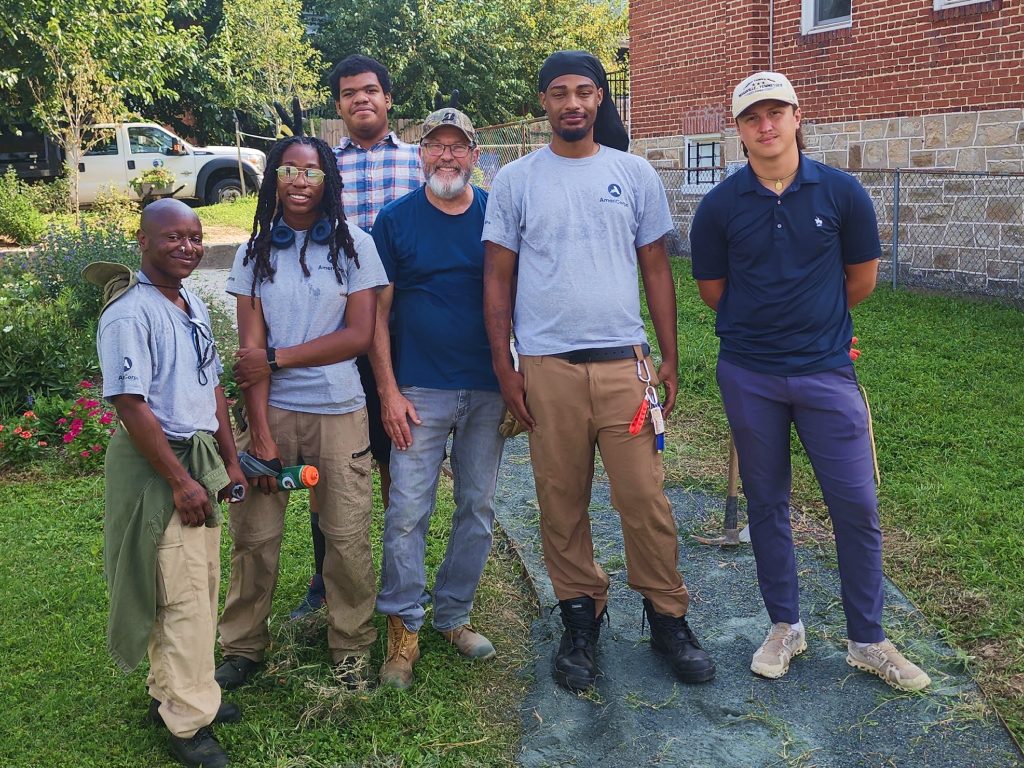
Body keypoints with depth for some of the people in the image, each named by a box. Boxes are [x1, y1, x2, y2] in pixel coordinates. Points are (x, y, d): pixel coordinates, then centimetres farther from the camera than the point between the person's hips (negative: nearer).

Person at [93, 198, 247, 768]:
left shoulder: (194, 305, 10)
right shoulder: (130, 312, -16)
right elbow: (131, 404, -21)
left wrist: (229, 460, 13)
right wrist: (181, 482, -19)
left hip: (201, 457, 8)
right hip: (156, 466, -8)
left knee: (203, 582, 15)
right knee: (182, 593, -3)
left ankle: (174, 690, 33)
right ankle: (188, 721, 12)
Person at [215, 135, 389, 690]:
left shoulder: (354, 245, 2)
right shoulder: (256, 252, 6)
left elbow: (360, 335, -6)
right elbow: (250, 346, 0)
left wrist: (277, 357, -8)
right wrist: (260, 432, -8)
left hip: (339, 413, -1)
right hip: (271, 411, 1)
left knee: (347, 538, 2)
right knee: (253, 535, 4)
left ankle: (351, 647, 21)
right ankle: (243, 646, 23)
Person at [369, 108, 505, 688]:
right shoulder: (396, 219, 1)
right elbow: (377, 312, 1)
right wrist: (389, 390, -6)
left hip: (489, 390, 2)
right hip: (420, 390, -2)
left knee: (479, 509, 10)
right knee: (408, 511, -3)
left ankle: (454, 614, 26)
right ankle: (404, 627, 11)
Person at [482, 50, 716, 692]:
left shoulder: (635, 174, 7)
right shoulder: (515, 181, 5)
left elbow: (656, 268, 10)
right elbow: (499, 277, 6)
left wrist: (670, 360, 6)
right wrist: (503, 365, 0)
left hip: (624, 362, 0)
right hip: (545, 367, 0)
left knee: (645, 499, 1)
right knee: (562, 501, 7)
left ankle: (668, 619, 19)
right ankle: (582, 619, 23)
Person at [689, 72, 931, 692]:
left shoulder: (842, 193, -3)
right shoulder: (720, 205, -3)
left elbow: (863, 278, 8)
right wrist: (762, 327, 11)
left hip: (826, 370, 0)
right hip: (749, 377, 1)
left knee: (857, 505, 1)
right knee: (766, 502, 10)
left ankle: (869, 641, 18)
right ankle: (786, 627, 27)